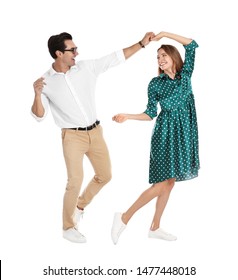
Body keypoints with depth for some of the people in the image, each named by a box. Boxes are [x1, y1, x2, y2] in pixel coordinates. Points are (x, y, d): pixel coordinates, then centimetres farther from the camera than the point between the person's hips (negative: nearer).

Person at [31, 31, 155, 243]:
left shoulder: (86, 67, -1)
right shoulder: (46, 81, -8)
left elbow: (116, 57, 3)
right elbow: (39, 116, -7)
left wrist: (142, 43, 1)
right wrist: (37, 94, -25)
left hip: (95, 132, 5)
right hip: (73, 136, -4)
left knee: (105, 176, 13)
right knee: (75, 181, -12)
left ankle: (80, 204, 38)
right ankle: (69, 227, 8)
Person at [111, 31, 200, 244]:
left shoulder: (185, 74, 7)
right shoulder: (155, 83, -1)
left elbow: (192, 45, -1)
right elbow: (150, 113, 0)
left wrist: (165, 34, -4)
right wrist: (128, 116, -13)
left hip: (184, 132, 5)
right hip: (166, 132, -5)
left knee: (169, 183, 7)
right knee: (162, 182, -11)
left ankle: (155, 227, 16)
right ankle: (124, 218, -3)